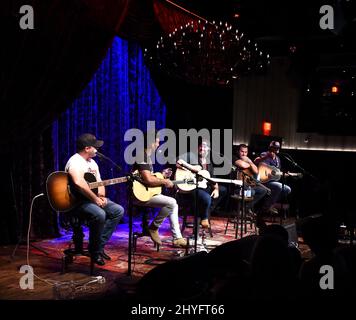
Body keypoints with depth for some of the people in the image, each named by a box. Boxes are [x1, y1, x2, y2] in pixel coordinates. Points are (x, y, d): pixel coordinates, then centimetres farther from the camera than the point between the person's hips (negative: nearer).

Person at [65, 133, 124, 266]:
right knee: (100, 215, -33)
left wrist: (101, 196, -2)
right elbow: (79, 183, -34)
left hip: (93, 198, 10)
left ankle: (100, 245, 2)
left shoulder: (92, 162, 16)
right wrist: (95, 199, -27)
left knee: (118, 210, 0)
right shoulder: (75, 161, -17)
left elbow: (99, 183, 20)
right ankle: (94, 251, -13)